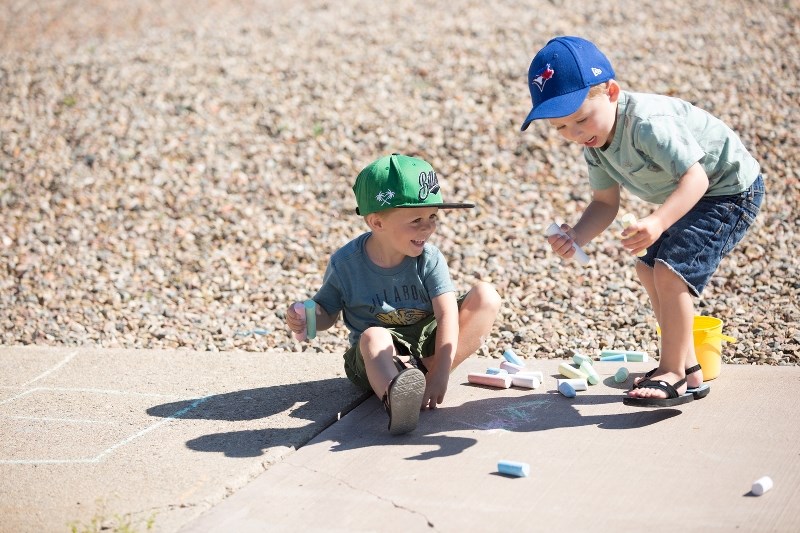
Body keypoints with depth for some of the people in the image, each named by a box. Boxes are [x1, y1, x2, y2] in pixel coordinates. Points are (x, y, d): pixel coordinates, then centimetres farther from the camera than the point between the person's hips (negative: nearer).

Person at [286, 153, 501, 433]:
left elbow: (447, 315, -21)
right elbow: (327, 312, 3)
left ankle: (420, 372, -28)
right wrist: (307, 318, -23)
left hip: (426, 341, 2)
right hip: (375, 357, -2)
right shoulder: (345, 263, -13)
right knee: (373, 337, -39)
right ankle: (396, 398, -71)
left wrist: (439, 373, -32)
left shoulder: (429, 258, -13)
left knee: (486, 295, -19)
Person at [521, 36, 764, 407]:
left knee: (671, 269, -20)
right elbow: (605, 203, -2)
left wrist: (658, 222, -55)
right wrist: (576, 236, -23)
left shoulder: (648, 123, -35)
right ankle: (685, 363, 25)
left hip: (730, 191, -10)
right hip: (687, 197, 10)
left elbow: (695, 177, -39)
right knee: (648, 268, 14)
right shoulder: (595, 144, -5)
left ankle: (676, 375, -8)